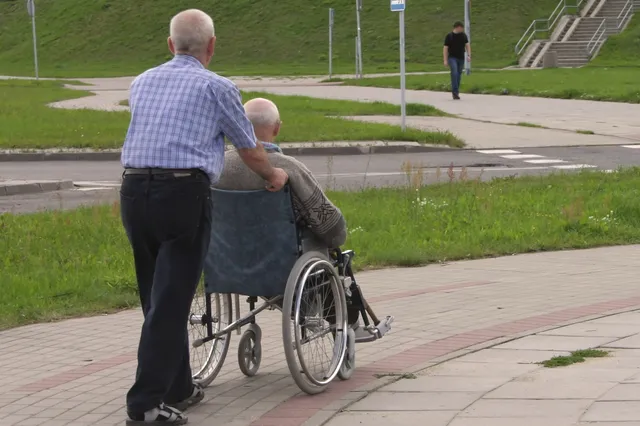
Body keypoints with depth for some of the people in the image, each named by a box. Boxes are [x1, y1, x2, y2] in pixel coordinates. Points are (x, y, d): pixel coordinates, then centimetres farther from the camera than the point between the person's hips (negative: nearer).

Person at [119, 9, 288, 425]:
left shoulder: (142, 82, 18)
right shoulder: (217, 87, 3)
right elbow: (249, 150, 13)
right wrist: (273, 176, 33)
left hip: (133, 191, 5)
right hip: (184, 193, -5)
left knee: (158, 298, 16)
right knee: (171, 303, -4)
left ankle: (178, 388, 24)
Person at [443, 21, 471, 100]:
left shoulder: (463, 36, 8)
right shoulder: (449, 36, -4)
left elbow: (467, 45, 5)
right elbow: (445, 48, -4)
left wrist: (469, 55, -10)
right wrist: (445, 60, -10)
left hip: (461, 58, 4)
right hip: (452, 57, -4)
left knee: (459, 75, 7)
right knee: (454, 73, -20)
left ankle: (456, 92, 16)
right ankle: (455, 92, -20)